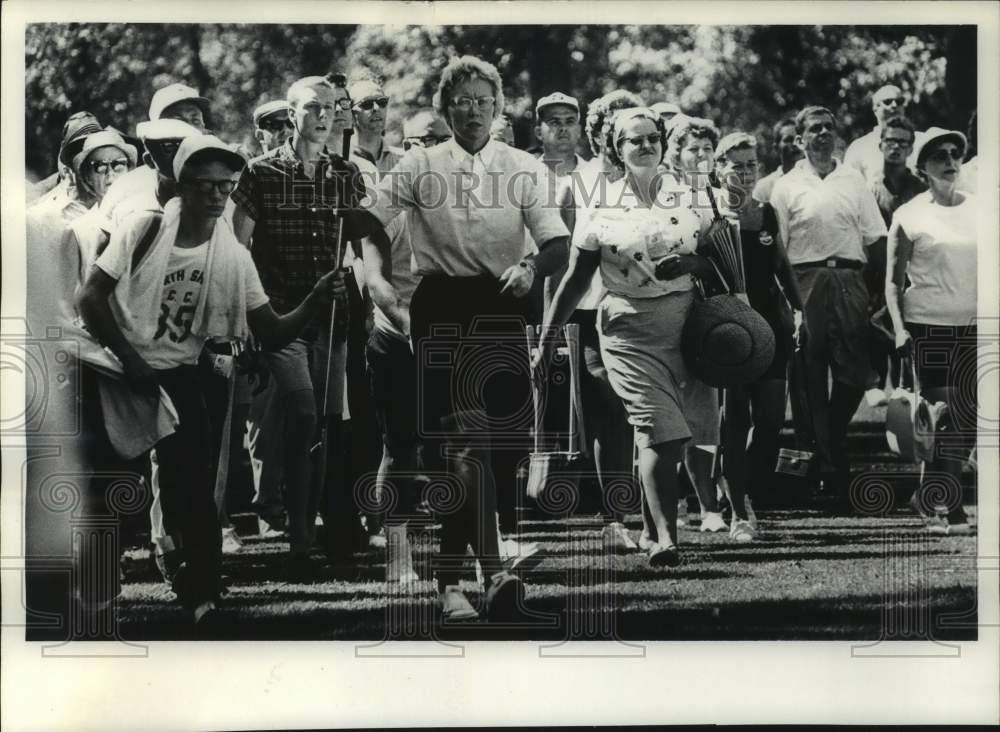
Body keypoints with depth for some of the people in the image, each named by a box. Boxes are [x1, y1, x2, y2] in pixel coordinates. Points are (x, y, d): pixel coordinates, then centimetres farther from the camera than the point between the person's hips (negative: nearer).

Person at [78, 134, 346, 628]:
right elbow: (91, 299, -11)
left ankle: (200, 596, 8)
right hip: (117, 369, -1)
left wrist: (314, 302, -23)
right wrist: (132, 361, -18)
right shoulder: (144, 230, -11)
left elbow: (272, 334, -6)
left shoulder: (233, 256, -6)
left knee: (193, 489, -7)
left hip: (177, 375, 1)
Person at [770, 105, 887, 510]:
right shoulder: (787, 185, 5)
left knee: (855, 372, -2)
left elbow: (875, 239, 9)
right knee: (811, 378, -1)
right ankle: (827, 466, 7)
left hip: (850, 282, 2)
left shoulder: (854, 180, 12)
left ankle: (830, 446, 22)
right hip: (805, 283, -2)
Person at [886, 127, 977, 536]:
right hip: (929, 326, -3)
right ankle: (949, 510, 9)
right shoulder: (910, 215, 0)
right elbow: (893, 281, 1)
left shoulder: (977, 209, 9)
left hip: (972, 327, 3)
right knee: (945, 418, -4)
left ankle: (930, 497, 18)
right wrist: (899, 329, -8)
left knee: (967, 419, 1)